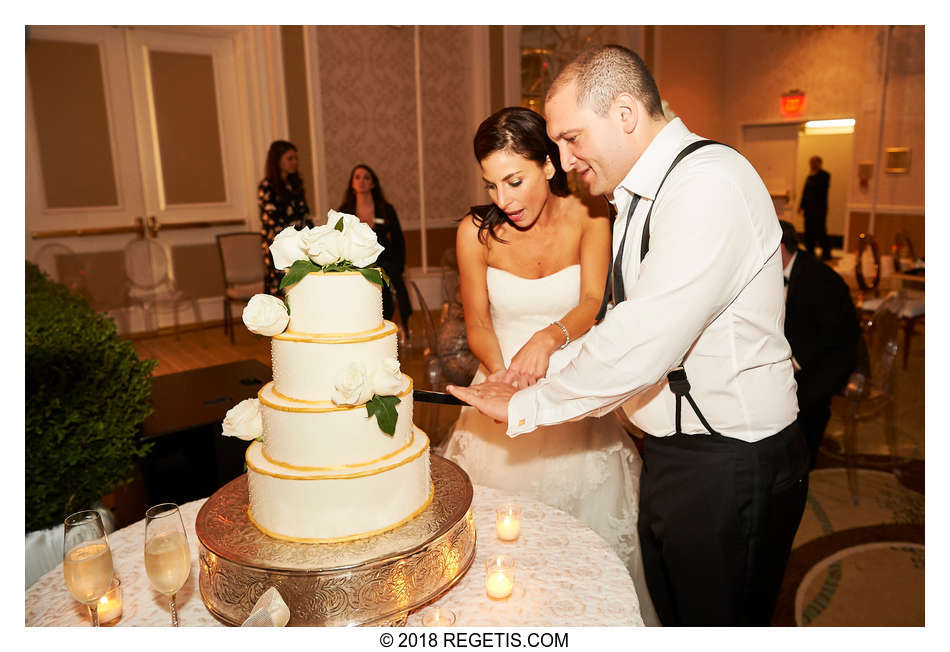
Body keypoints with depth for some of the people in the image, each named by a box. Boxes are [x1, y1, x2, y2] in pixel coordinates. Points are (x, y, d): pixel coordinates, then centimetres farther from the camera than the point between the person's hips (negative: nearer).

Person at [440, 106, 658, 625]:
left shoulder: (588, 217, -7)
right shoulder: (476, 231, -7)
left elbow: (593, 304, -16)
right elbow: (478, 322, -1)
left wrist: (549, 337, -36)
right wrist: (500, 372, -20)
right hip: (503, 389, 1)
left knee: (585, 521, 9)